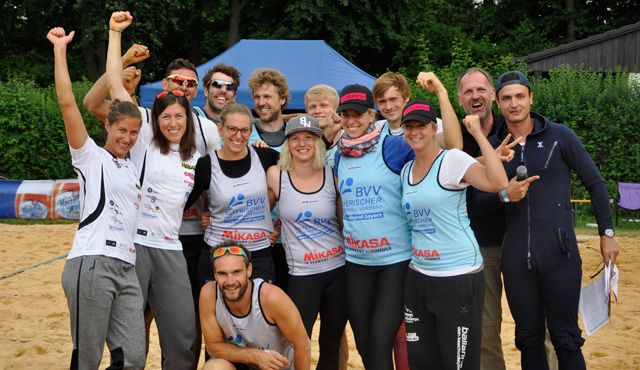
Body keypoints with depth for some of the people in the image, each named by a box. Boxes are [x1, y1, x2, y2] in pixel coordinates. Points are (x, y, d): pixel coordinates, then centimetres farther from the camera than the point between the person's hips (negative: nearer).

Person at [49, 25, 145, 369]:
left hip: (126, 269, 6)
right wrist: (60, 48, -8)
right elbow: (67, 102, -8)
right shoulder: (90, 156, 3)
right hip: (91, 265, -6)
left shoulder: (132, 169, 23)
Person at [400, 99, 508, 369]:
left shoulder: (452, 160, -11)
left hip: (460, 275, -7)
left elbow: (497, 183, -27)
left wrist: (478, 133, -23)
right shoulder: (406, 171, 11)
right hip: (418, 275, 7)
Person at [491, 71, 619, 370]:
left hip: (559, 255, -3)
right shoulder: (492, 146, 6)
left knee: (565, 339, 1)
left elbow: (595, 182, 4)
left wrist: (607, 233, 3)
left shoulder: (559, 136, -1)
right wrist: (504, 196, -14)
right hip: (516, 258, 3)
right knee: (528, 339, 12)